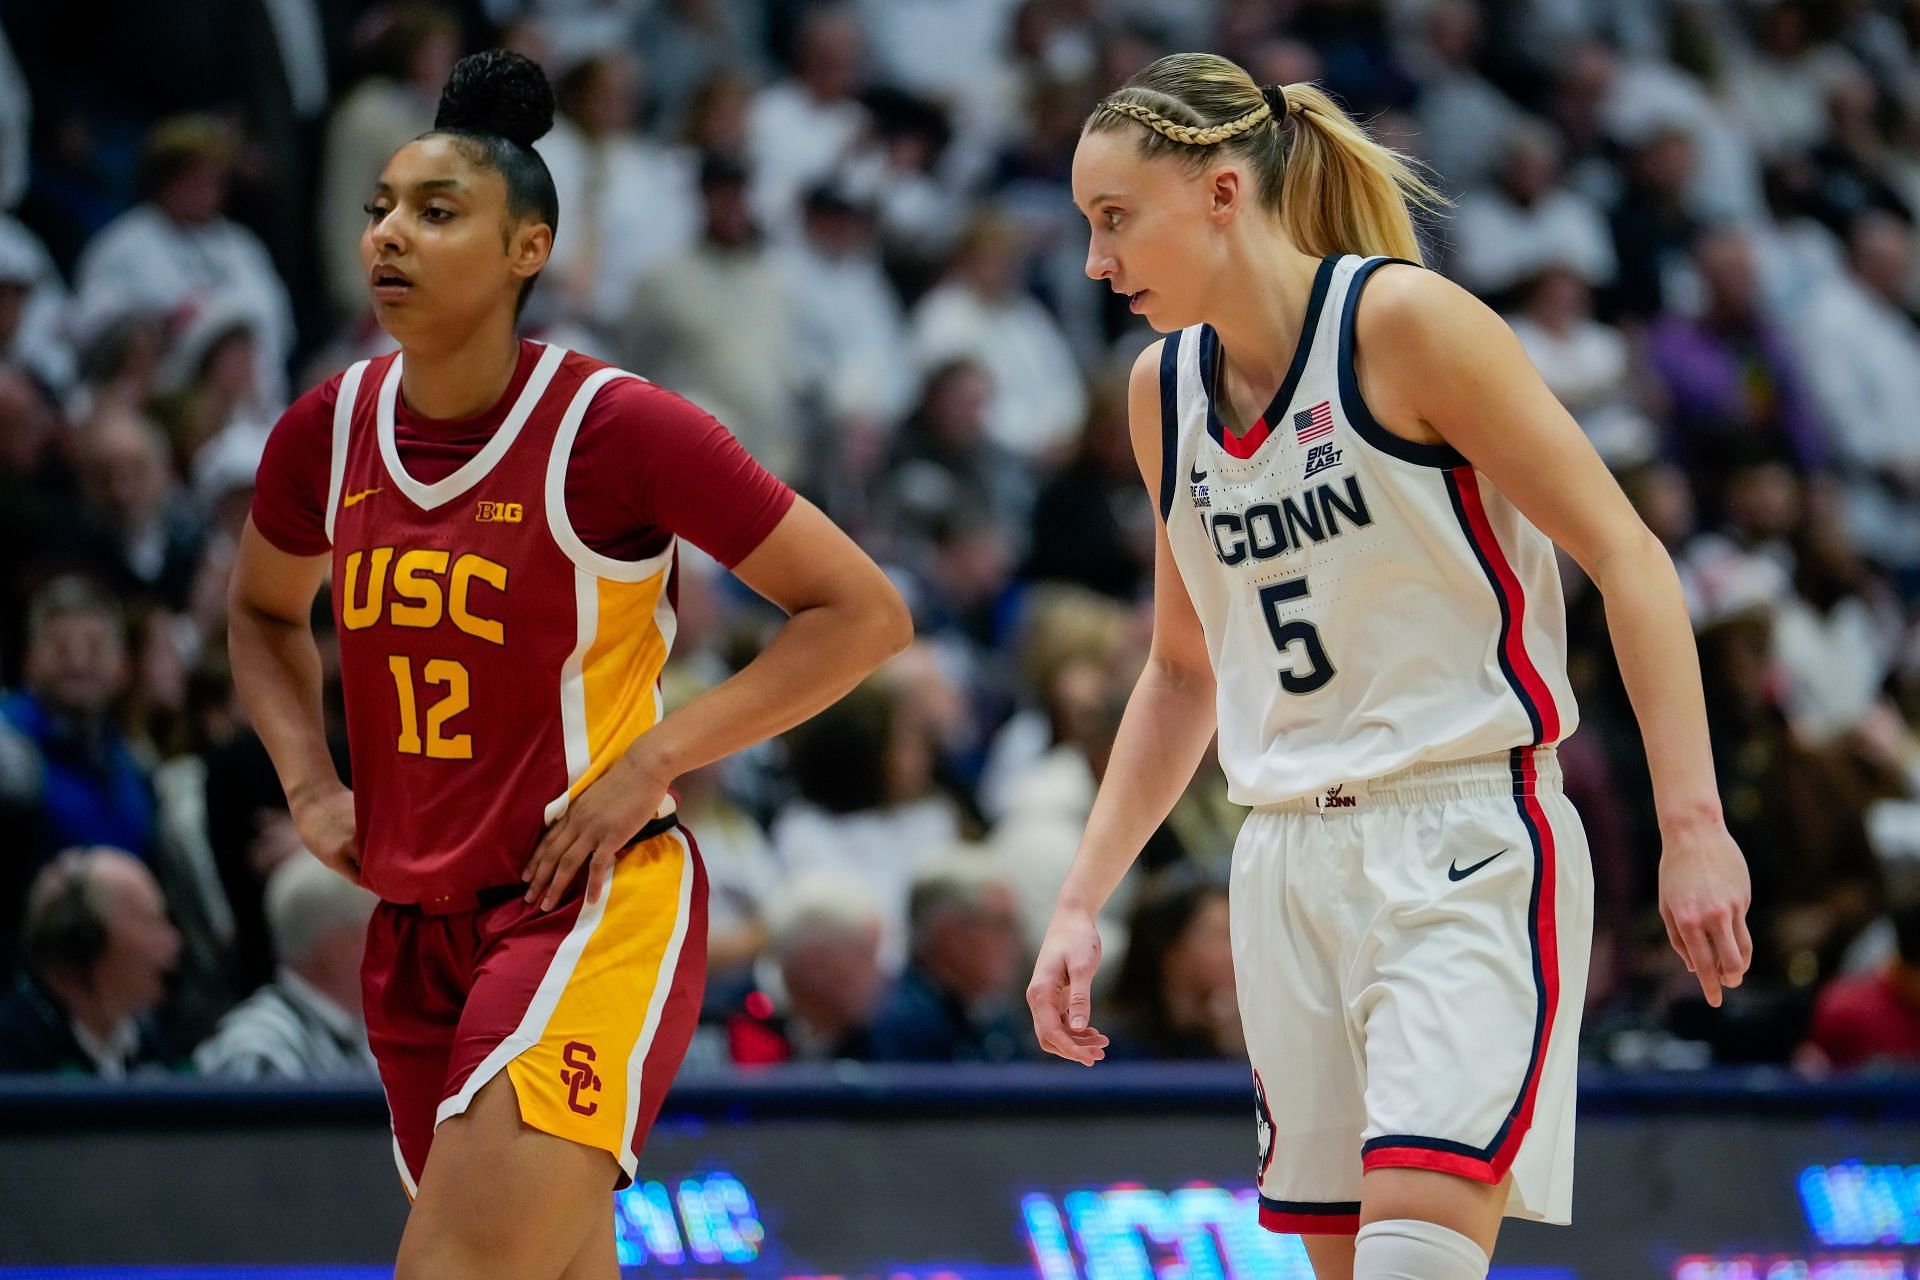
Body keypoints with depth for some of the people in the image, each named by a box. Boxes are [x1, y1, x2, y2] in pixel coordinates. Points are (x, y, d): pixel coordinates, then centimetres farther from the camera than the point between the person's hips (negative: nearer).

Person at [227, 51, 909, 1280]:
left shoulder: (617, 428, -13)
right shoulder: (328, 434, 3)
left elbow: (863, 612, -9)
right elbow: (265, 614, 25)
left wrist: (653, 762, -15)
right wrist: (310, 783, 7)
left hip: (595, 906, -6)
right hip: (417, 922, 7)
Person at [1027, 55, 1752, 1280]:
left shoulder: (1401, 320, -11)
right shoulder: (1166, 389, 10)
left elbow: (1628, 559, -11)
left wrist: (1693, 823, -18)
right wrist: (1082, 902, 16)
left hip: (1466, 849, -7)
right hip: (1293, 867, 7)